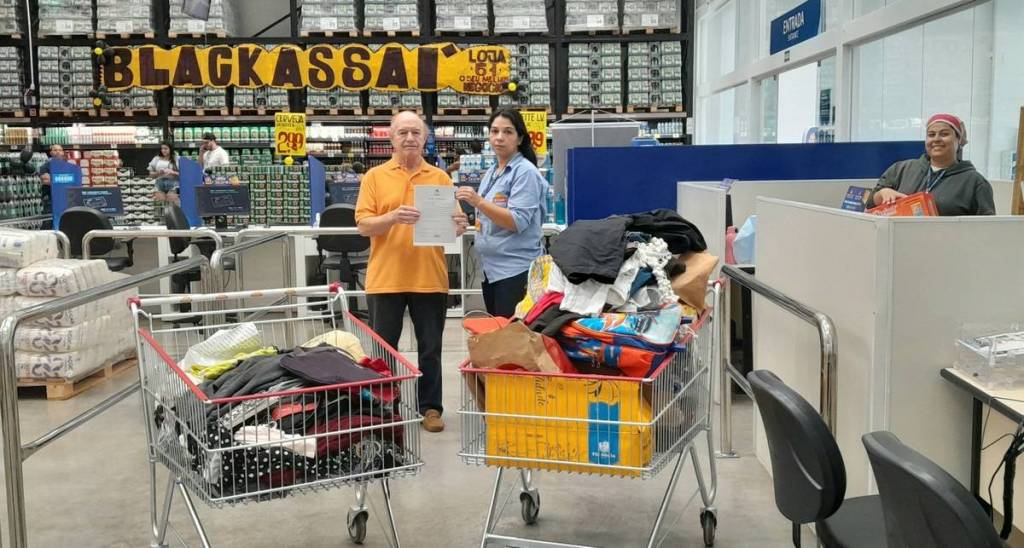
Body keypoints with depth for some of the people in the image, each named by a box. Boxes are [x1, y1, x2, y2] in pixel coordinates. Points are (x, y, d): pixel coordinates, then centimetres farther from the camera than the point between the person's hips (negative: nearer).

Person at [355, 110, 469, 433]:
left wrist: (457, 226, -17)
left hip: (430, 279, 1)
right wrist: (393, 217, -21)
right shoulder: (375, 177, 3)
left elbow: (455, 221, 7)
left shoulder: (440, 178, 8)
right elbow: (363, 225, -4)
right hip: (386, 278, -1)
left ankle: (430, 407, 18)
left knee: (430, 348, 7)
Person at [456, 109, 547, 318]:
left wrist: (478, 202, -26)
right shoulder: (491, 173, 14)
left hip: (516, 270, -8)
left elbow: (517, 222, -20)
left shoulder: (525, 172, -10)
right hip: (490, 268, 8)